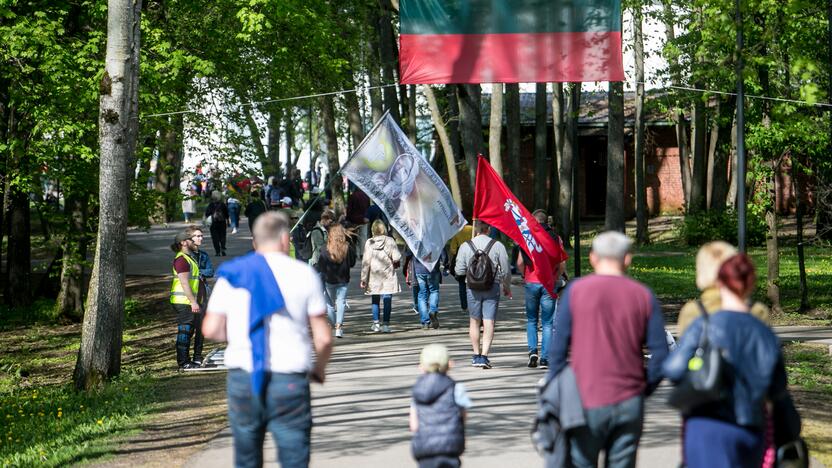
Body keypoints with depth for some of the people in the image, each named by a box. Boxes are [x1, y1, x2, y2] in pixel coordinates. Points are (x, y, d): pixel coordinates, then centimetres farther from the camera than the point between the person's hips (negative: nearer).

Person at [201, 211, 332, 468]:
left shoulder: (230, 275, 7)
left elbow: (211, 330, 1)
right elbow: (323, 338, -2)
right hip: (289, 381, -3)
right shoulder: (303, 274, -1)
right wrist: (319, 369, 17)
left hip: (242, 379, 3)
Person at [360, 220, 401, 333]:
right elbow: (397, 258, -13)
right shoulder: (389, 241, -7)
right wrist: (395, 264, 11)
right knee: (387, 300, 2)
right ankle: (385, 324, -2)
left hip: (374, 276, 2)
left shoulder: (369, 243, -3)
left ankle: (376, 323, 15)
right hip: (388, 276, -2)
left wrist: (363, 279, 1)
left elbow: (365, 262, -3)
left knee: (375, 300, 13)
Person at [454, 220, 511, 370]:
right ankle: (484, 356, -12)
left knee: (474, 321, 15)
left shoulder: (465, 246, -3)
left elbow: (459, 270, -2)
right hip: (492, 288, -1)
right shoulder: (498, 246, -5)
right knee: (489, 322, -1)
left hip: (473, 288, 1)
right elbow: (506, 270, -2)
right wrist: (507, 287, 14)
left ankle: (476, 355, 20)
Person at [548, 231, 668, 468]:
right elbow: (660, 354, 0)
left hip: (588, 403, -2)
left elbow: (558, 348, -2)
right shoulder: (643, 295, 4)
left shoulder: (575, 291, -1)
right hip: (629, 404, 2)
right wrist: (644, 390, 12)